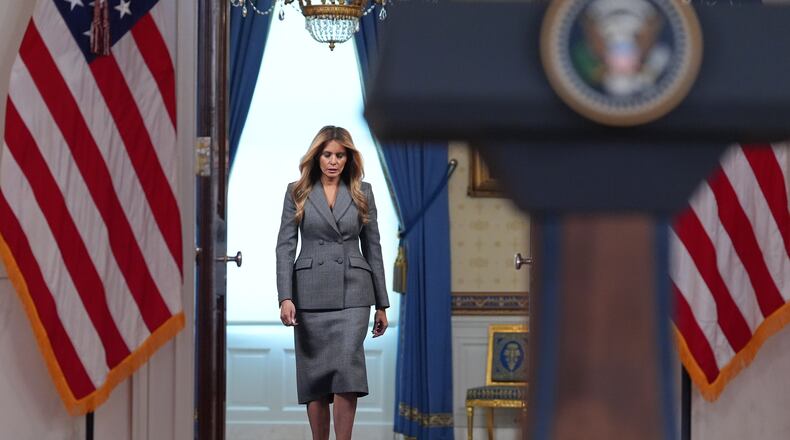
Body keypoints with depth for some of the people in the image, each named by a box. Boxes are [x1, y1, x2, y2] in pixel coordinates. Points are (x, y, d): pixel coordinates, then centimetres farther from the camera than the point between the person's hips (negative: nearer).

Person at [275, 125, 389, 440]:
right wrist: (285, 297, -12)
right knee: (314, 376, 3)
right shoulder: (297, 192, 4)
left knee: (347, 367, -17)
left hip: (352, 292, 0)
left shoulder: (362, 192, 7)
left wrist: (381, 304, 8)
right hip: (310, 293, 0)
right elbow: (285, 245, 0)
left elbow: (372, 247, 10)